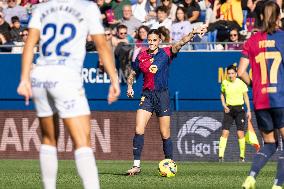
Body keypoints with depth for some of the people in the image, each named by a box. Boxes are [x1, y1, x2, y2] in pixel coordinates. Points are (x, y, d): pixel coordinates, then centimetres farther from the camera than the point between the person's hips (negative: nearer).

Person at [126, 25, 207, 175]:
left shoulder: (166, 54, -2)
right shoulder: (141, 56, 6)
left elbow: (180, 44, -18)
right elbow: (132, 74, 19)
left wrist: (193, 33, -33)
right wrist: (129, 87, 1)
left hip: (162, 95, -2)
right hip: (146, 95, 2)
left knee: (165, 134, 1)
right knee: (138, 130, -10)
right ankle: (136, 165, -8)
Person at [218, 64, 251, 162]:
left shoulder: (241, 83, -6)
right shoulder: (224, 83, 0)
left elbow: (246, 96, 3)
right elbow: (222, 94, 17)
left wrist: (249, 110, -1)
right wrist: (224, 105, 2)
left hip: (239, 109, -2)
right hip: (229, 109, 2)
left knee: (240, 133, -5)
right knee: (225, 132, -8)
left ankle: (242, 156, 6)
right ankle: (221, 156, -10)